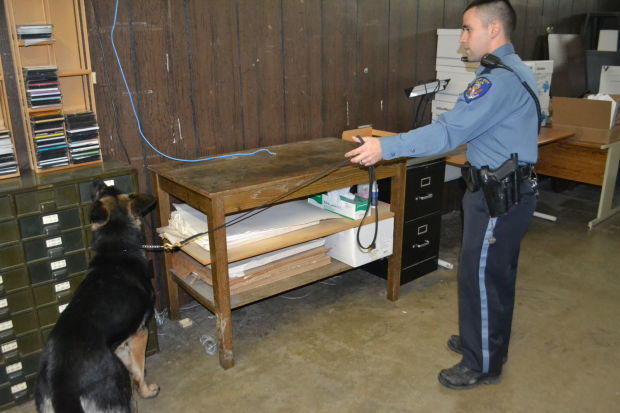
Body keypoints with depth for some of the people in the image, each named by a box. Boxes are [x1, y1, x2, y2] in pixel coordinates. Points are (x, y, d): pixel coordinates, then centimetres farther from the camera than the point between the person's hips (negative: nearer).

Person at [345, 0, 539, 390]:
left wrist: (385, 148, -28)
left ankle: (483, 365, 18)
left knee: (480, 276, 1)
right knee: (497, 274, 21)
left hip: (499, 196, -11)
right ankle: (488, 342, 40)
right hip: (510, 190, 11)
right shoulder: (513, 71, 13)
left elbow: (449, 131, -28)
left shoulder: (498, 79, -22)